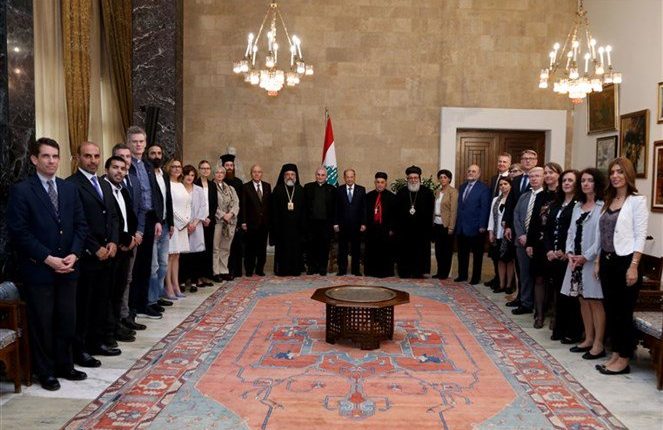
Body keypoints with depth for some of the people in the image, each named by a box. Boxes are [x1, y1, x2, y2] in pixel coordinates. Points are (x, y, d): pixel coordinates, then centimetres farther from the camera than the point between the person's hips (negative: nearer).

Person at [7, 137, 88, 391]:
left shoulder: (70, 189, 9)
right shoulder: (21, 191, -7)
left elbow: (80, 225, 8)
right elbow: (18, 231, -11)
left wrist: (74, 254, -6)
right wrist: (47, 258, -15)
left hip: (67, 267, 5)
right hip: (38, 269, -4)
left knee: (67, 321, 11)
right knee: (41, 323, 7)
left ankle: (64, 366, 27)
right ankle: (45, 372, 22)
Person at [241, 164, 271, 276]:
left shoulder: (267, 186, 10)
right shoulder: (245, 187, -1)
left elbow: (270, 204, 9)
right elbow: (243, 206, -3)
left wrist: (270, 220, 3)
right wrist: (243, 222, -9)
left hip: (264, 222, 3)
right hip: (251, 223, -3)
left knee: (262, 248, 7)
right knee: (250, 248, 3)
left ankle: (260, 269, 17)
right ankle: (249, 270, 14)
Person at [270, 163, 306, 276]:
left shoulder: (300, 190, 8)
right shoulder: (278, 190, 3)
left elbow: (304, 210, 5)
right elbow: (274, 210, -1)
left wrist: (303, 225, -2)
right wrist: (275, 225, -8)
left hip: (296, 225, 1)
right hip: (282, 225, -1)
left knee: (296, 248, 2)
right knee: (282, 248, 2)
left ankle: (295, 270, 11)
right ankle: (281, 270, 10)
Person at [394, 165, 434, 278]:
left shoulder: (427, 193, 3)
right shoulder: (401, 192, 7)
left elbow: (430, 212, -1)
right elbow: (396, 212, 4)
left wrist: (428, 229, -8)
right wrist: (396, 228, -3)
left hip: (421, 230, -1)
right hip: (404, 229, 1)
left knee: (420, 251, 2)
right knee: (404, 251, 3)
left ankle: (418, 272, 11)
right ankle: (405, 272, 12)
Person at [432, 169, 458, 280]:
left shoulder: (453, 191, -8)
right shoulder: (437, 191, 12)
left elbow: (454, 210, -12)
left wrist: (451, 227, -15)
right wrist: (433, 223, 7)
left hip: (446, 225, -6)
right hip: (437, 224, 6)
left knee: (447, 250, 4)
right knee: (438, 250, 9)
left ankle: (445, 273, 13)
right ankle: (439, 272, 18)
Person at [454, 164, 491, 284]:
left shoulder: (484, 189, -6)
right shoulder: (462, 187, 13)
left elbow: (485, 208, -11)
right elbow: (459, 206, 12)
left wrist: (482, 226, -15)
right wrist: (457, 222, 6)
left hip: (475, 228, -6)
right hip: (461, 227, 6)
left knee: (477, 254, 7)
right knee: (462, 253, 12)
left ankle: (476, 277, 16)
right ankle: (462, 275, 23)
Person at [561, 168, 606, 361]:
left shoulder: (603, 207, -8)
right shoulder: (578, 206, 14)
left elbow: (601, 236, -14)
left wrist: (586, 256, -14)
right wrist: (570, 253, 0)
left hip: (593, 260, -7)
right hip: (576, 260, 7)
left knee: (595, 301, -2)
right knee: (583, 300, 12)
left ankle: (598, 344, 6)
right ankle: (588, 339, 22)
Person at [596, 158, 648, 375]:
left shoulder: (637, 201, -7)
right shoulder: (609, 201, 13)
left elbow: (640, 236, -12)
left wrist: (634, 267, -17)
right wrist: (599, 261, 11)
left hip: (625, 261, -7)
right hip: (607, 261, 7)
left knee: (624, 312, 1)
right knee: (610, 310, 11)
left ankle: (624, 359, 12)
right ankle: (615, 353, 22)